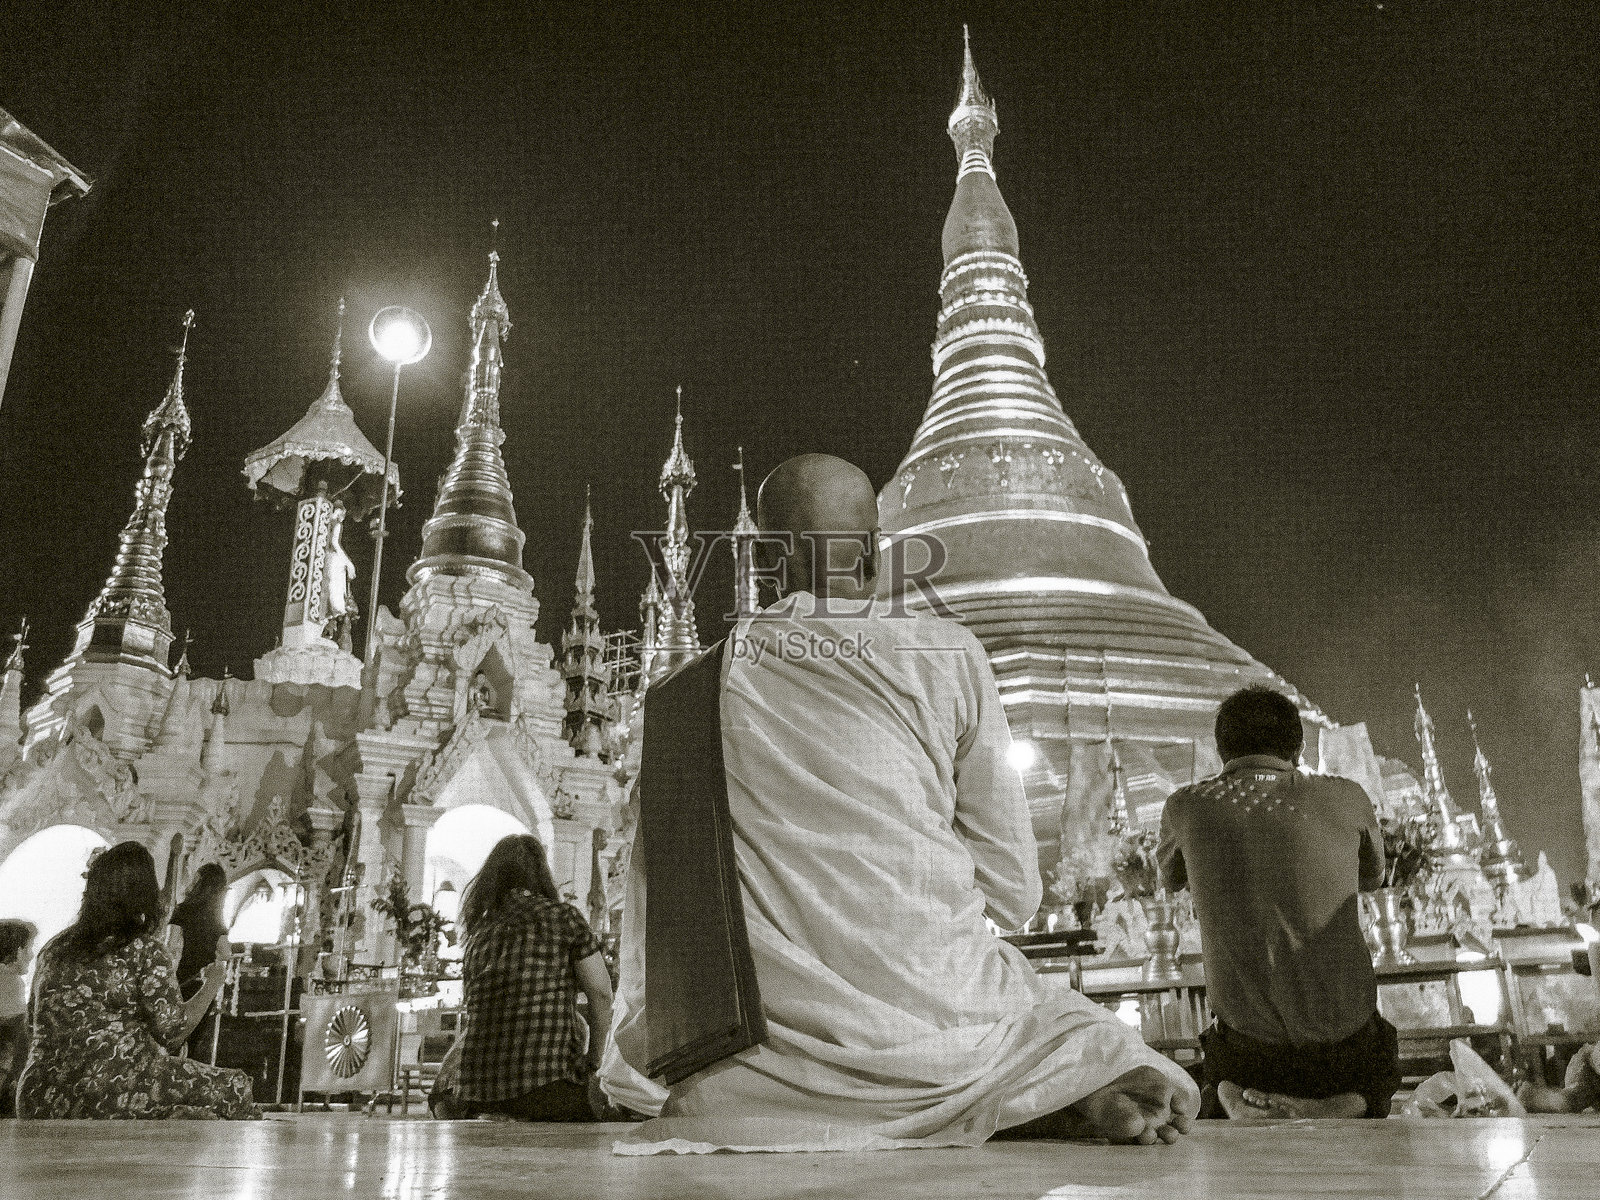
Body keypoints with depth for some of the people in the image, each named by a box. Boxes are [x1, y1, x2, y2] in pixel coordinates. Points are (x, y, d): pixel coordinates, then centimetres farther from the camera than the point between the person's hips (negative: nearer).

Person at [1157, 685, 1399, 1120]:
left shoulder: (1186, 807, -5)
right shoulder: (1346, 799, -6)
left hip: (1250, 1047, 0)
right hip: (1346, 1047, 1)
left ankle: (1243, 1106, 10)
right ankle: (1340, 1108, 14)